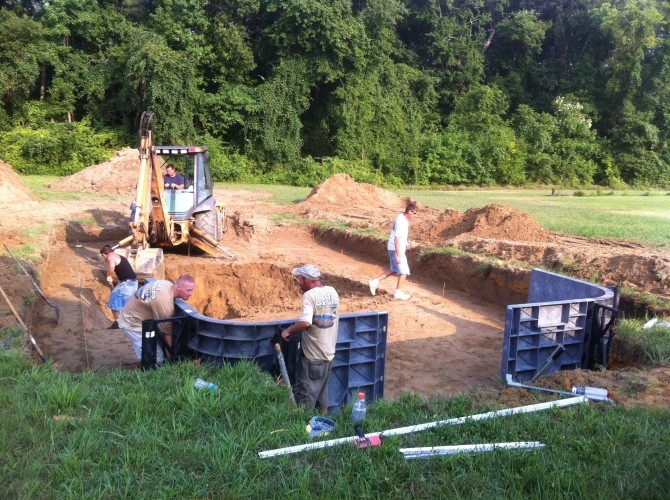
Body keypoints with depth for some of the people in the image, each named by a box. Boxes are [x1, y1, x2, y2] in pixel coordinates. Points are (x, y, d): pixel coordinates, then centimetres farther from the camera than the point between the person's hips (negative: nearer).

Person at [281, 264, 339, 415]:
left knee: (306, 395, 4)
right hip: (329, 353, 7)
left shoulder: (310, 295, -19)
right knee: (322, 393, 20)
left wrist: (288, 331, -17)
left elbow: (305, 323, -32)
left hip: (313, 355, -7)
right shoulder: (333, 292, 4)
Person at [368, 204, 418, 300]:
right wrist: (398, 255, -27)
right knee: (403, 271, 1)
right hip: (396, 249, -10)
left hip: (394, 248, 10)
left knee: (393, 269, 19)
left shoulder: (402, 218, 7)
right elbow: (397, 239, -27)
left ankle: (375, 281, 20)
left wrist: (406, 242, 14)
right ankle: (398, 292, 11)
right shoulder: (401, 222, -23)